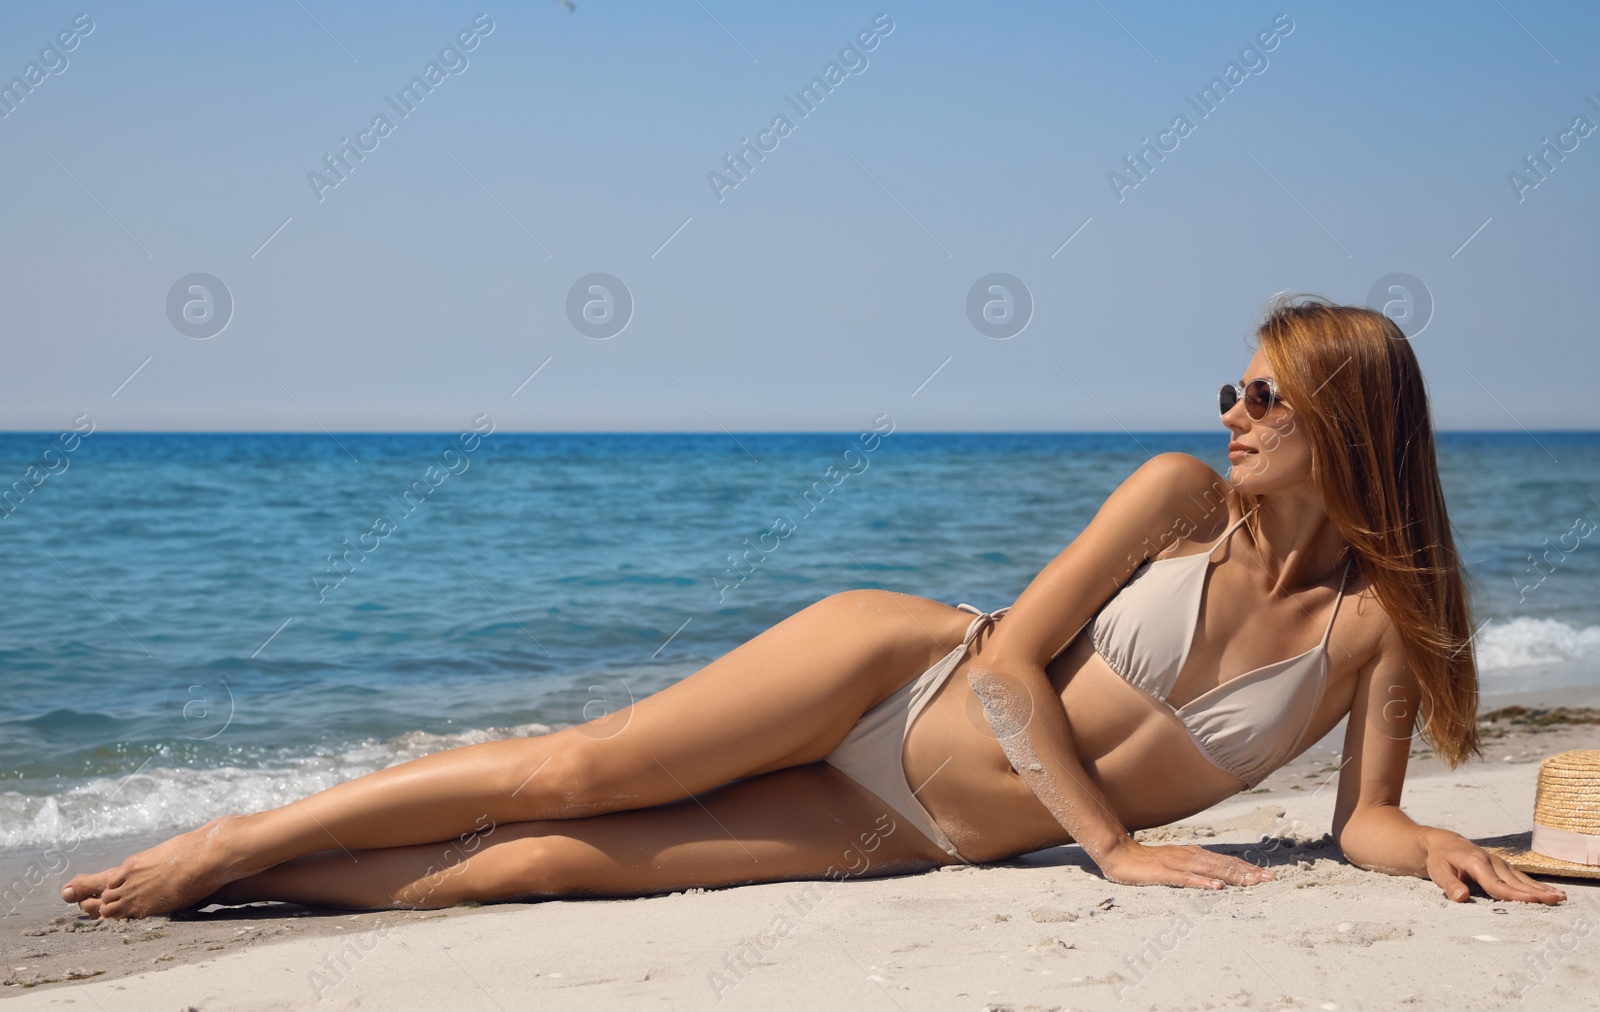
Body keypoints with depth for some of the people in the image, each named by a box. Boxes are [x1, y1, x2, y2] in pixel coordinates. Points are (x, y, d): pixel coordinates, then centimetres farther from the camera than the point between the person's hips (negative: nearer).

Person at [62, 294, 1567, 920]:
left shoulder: (1380, 622, -4)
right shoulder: (1181, 496, -6)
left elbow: (1364, 820, -1)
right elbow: (1010, 647, -8)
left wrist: (1438, 848, -24)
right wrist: (1112, 841, -14)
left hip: (917, 831, 0)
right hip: (897, 672, 0)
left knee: (559, 860, -9)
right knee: (573, 769, -11)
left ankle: (230, 883, 2)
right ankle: (230, 842, 6)